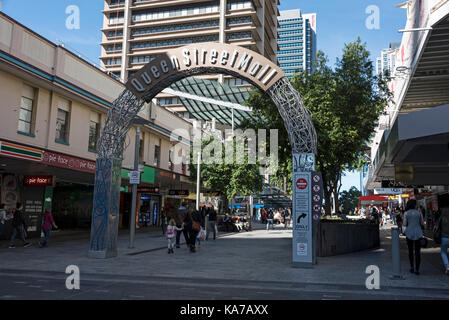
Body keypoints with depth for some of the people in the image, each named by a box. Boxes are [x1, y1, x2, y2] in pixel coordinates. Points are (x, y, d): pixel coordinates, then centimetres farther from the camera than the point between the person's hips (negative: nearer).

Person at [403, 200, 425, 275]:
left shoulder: (406, 213, -2)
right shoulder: (419, 213, -1)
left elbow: (404, 224, -4)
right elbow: (422, 224, 2)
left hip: (409, 233, 0)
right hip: (418, 233, 0)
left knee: (410, 251, 14)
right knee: (417, 251, 3)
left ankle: (412, 267, 15)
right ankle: (417, 269, -3)